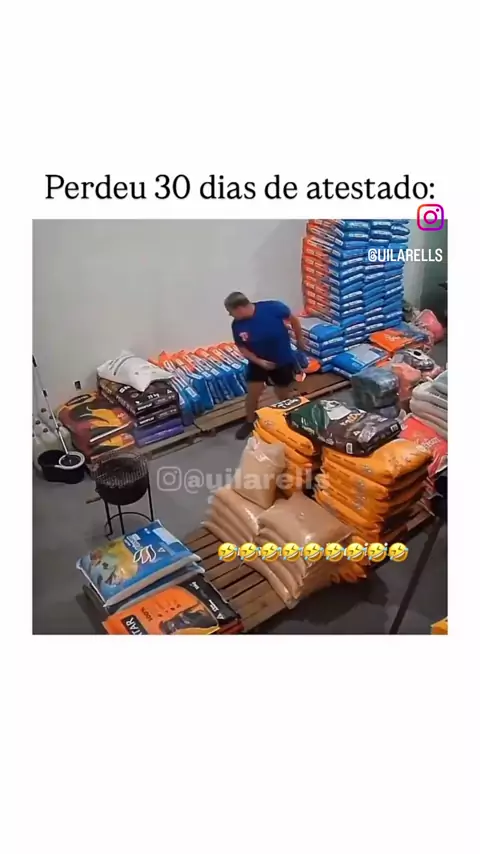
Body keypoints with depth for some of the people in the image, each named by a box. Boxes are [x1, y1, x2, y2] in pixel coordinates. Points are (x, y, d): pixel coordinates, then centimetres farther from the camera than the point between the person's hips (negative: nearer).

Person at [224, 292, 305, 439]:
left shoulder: (273, 308, -26)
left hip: (283, 360, -2)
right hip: (258, 362, 2)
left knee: (284, 396, 11)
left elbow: (294, 320, -10)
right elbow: (242, 348, -4)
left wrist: (299, 341, 3)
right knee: (252, 394, 1)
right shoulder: (237, 325, -16)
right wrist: (259, 361, -18)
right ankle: (250, 422, 27)